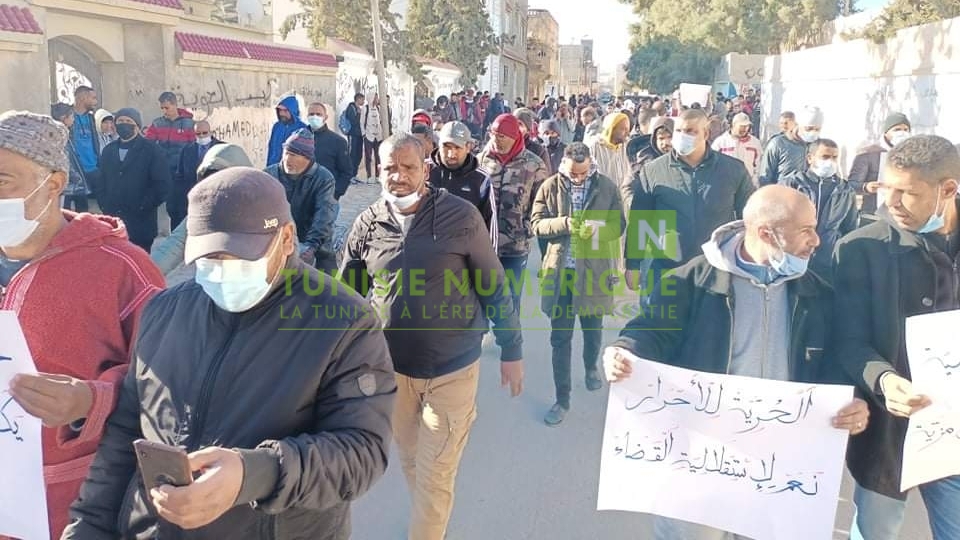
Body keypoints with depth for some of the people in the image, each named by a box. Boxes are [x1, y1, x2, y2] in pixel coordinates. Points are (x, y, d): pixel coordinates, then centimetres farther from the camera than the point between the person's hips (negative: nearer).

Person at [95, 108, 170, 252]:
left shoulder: (152, 151, -1)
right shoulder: (108, 151, 17)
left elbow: (161, 184, -9)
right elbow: (100, 182, 16)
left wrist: (141, 208, -13)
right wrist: (104, 206, 2)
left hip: (141, 223, -5)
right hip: (112, 221, 5)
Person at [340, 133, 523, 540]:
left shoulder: (461, 216, -12)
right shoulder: (368, 224, -4)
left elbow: (493, 287, -4)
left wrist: (511, 350, -1)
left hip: (452, 369, -3)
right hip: (392, 367, 4)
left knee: (434, 476, 3)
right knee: (410, 461, 22)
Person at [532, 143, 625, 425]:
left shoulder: (607, 187, -3)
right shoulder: (550, 187, -4)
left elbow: (619, 224, 1)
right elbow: (537, 224, -4)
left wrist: (597, 230, -20)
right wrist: (565, 223, -22)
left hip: (594, 270, 1)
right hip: (559, 270, 0)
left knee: (592, 328, 20)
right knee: (560, 337, 2)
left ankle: (591, 367, 51)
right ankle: (562, 399, 13)